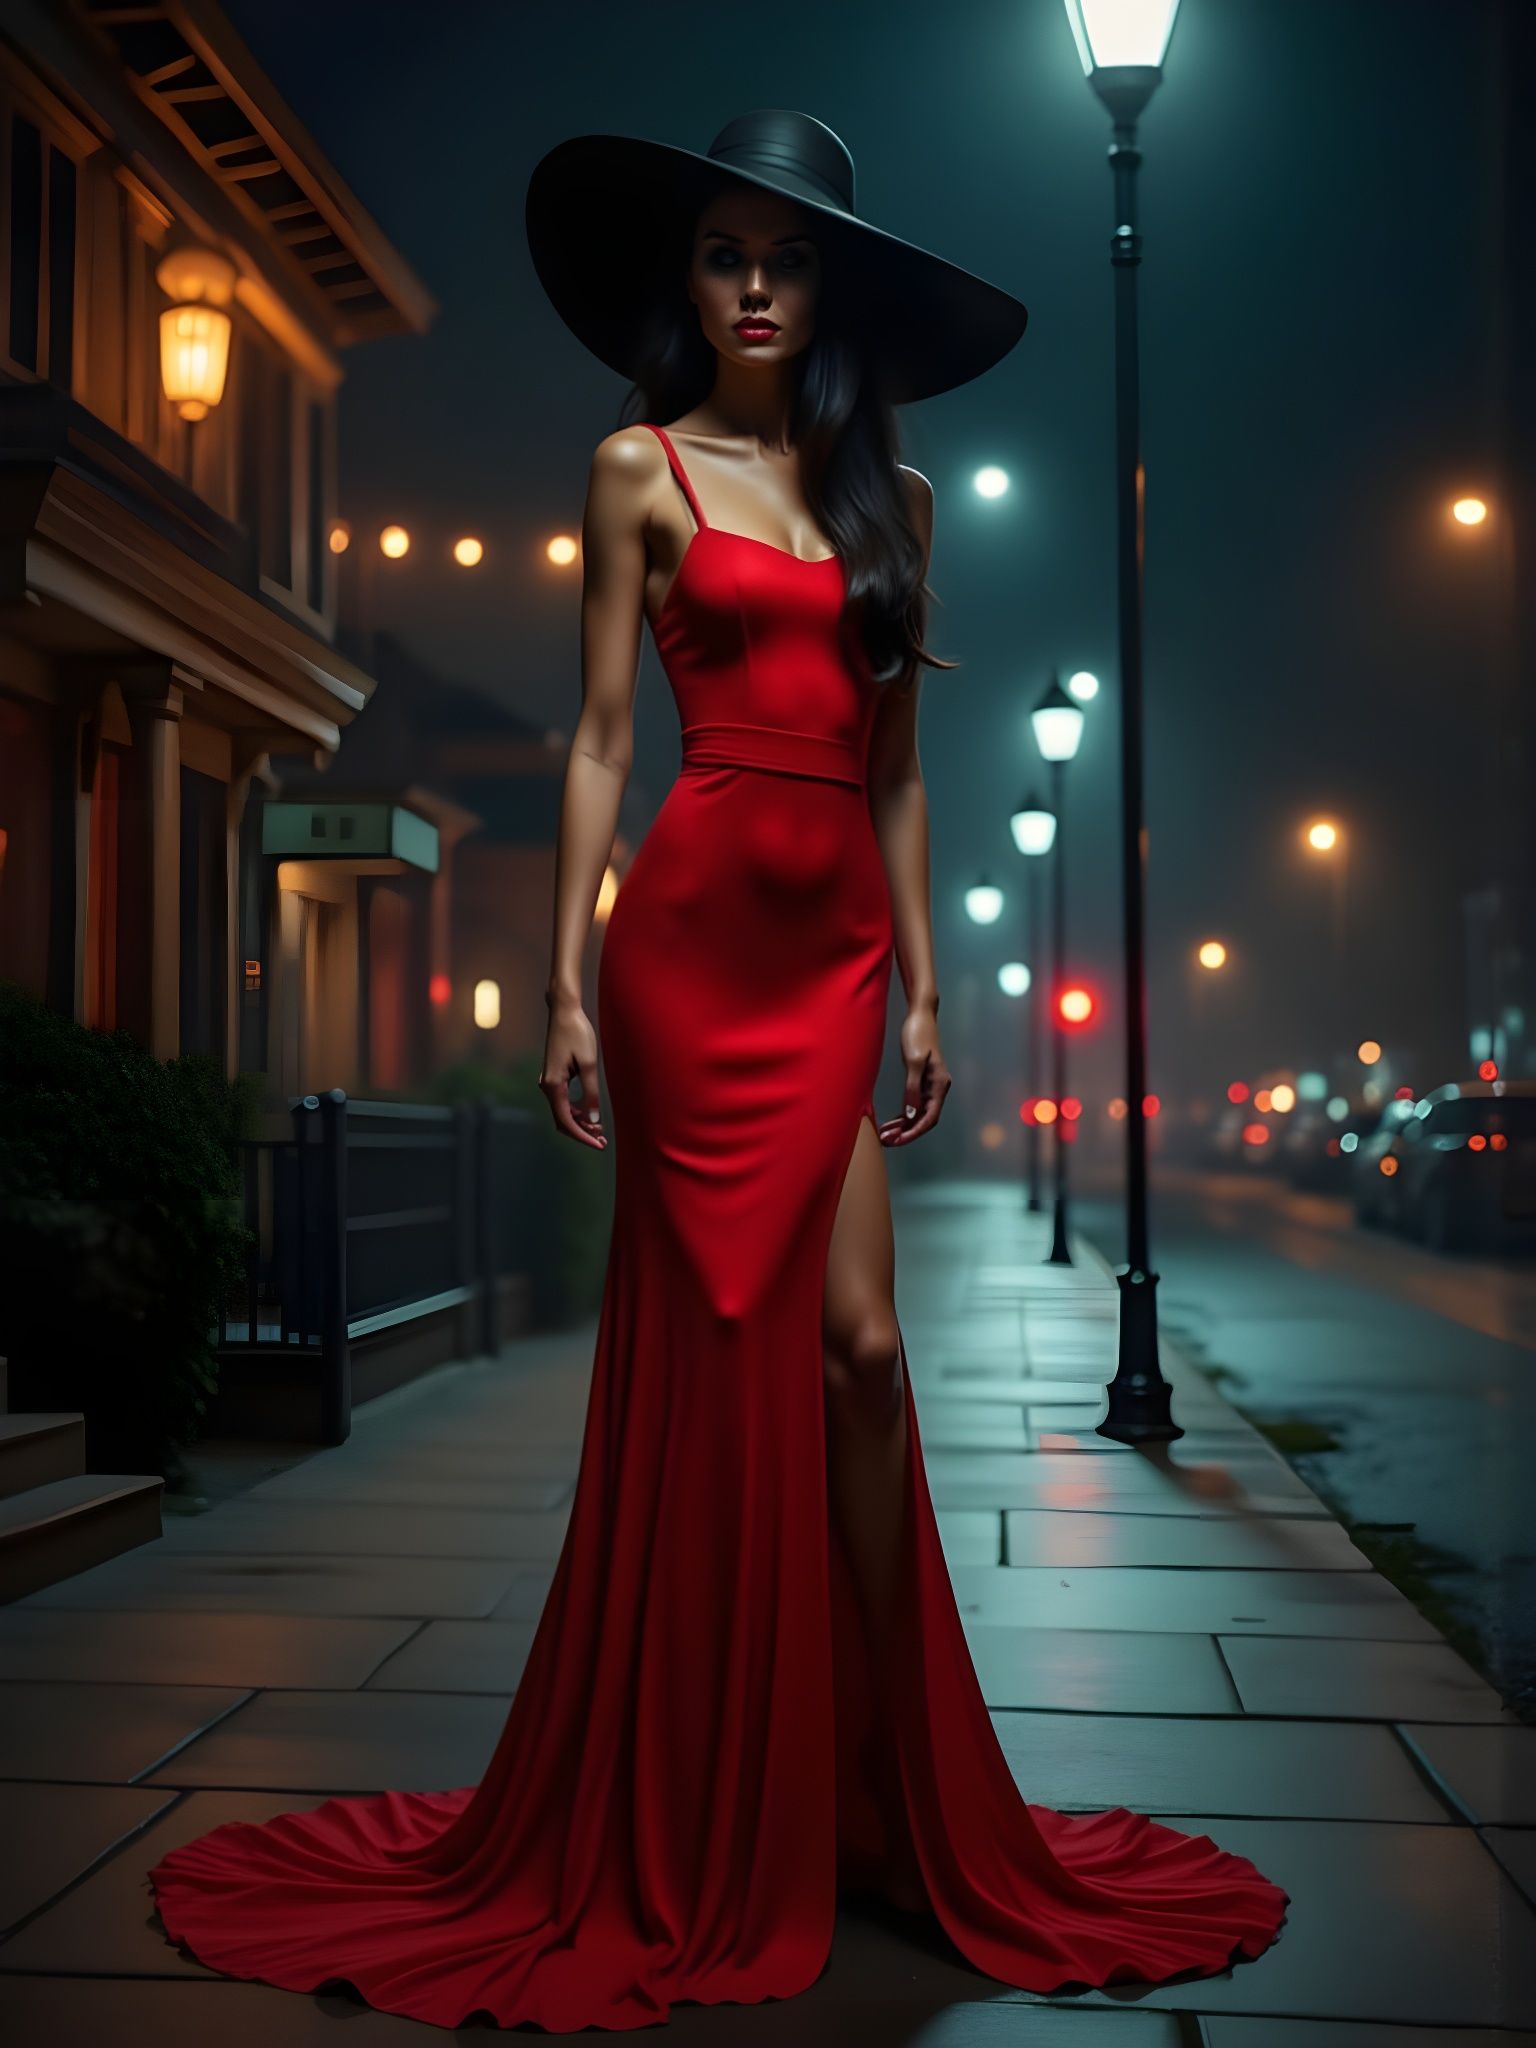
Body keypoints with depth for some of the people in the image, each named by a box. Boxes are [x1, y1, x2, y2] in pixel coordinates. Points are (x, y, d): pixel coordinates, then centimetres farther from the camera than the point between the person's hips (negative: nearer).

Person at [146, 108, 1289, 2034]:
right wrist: (566, 978, -5)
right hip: (698, 933, -3)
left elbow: (896, 764, 15)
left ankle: (896, 1789, 12)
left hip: (838, 950, 3)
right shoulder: (641, 470, 6)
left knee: (852, 1347, -1)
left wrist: (923, 981, 9)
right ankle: (696, 1828, 14)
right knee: (716, 1351, 0)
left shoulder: (890, 491, 16)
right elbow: (601, 740, 1)